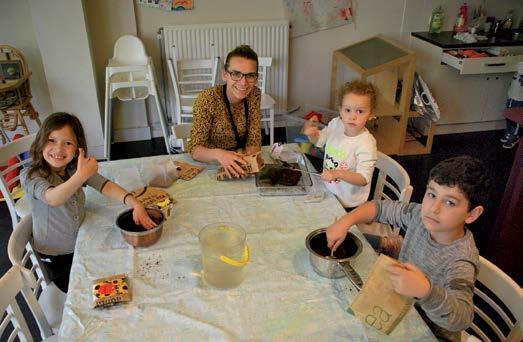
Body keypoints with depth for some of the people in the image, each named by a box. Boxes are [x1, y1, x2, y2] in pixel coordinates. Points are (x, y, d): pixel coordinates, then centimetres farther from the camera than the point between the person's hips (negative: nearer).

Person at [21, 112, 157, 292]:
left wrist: (136, 204, -36)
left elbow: (105, 185, -21)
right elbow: (53, 198, -42)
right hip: (55, 255, -4)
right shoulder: (30, 176, -23)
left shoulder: (76, 168, -8)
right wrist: (81, 176, -58)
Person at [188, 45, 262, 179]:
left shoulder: (254, 95, -8)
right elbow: (195, 149, -18)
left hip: (239, 163, 4)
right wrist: (218, 154, -38)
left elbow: (254, 140, -6)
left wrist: (249, 159, -28)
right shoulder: (207, 99, -19)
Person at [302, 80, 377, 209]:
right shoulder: (335, 124, -8)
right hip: (327, 191, 6)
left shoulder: (366, 144, -26)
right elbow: (319, 139, 10)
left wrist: (338, 174, -39)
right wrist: (311, 134, -11)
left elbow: (364, 179, -26)